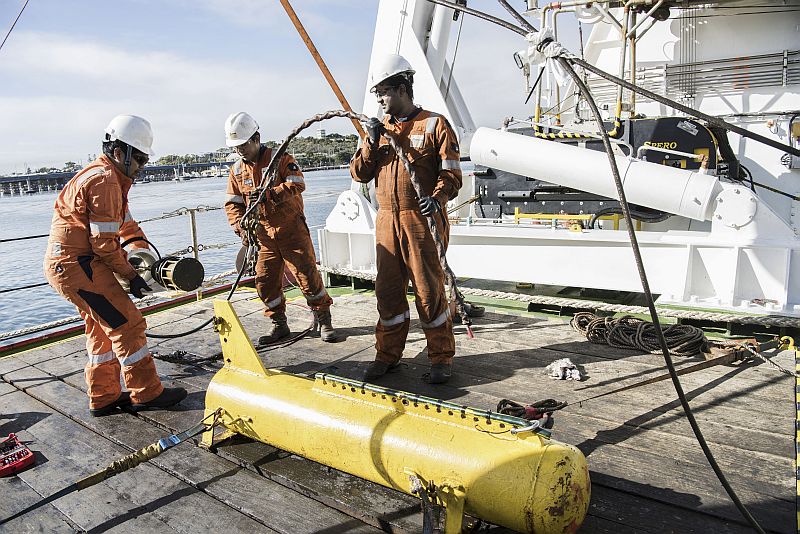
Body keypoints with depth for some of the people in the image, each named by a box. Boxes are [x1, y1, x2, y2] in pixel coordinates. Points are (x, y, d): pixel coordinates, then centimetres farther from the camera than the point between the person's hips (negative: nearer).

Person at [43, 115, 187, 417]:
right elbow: (104, 243, -19)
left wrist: (141, 249, 5)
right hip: (77, 264, -11)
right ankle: (147, 393, 3)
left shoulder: (109, 176, 16)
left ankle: (104, 398, 24)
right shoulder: (105, 181, -18)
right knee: (127, 324, -6)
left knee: (103, 329, 16)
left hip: (65, 264, 11)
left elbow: (125, 223, 20)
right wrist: (131, 275, -10)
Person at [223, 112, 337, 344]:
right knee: (264, 280, 4)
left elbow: (297, 184, -20)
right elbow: (232, 203, 7)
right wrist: (240, 226, -10)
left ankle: (324, 320, 11)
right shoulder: (237, 170, 8)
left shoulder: (280, 158, -6)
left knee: (307, 274, -4)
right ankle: (279, 324, 20)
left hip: (291, 228, -5)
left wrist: (269, 193, -33)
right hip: (264, 234, 5)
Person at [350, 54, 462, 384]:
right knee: (388, 291, 10)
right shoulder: (381, 127, 15)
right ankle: (387, 355, 23)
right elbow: (359, 173, 10)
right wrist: (371, 143, -6)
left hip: (422, 220, -5)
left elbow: (451, 172, -6)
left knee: (429, 290, -1)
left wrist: (437, 198, -25)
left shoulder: (434, 124, 0)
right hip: (387, 221, 5)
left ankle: (442, 358, 14)